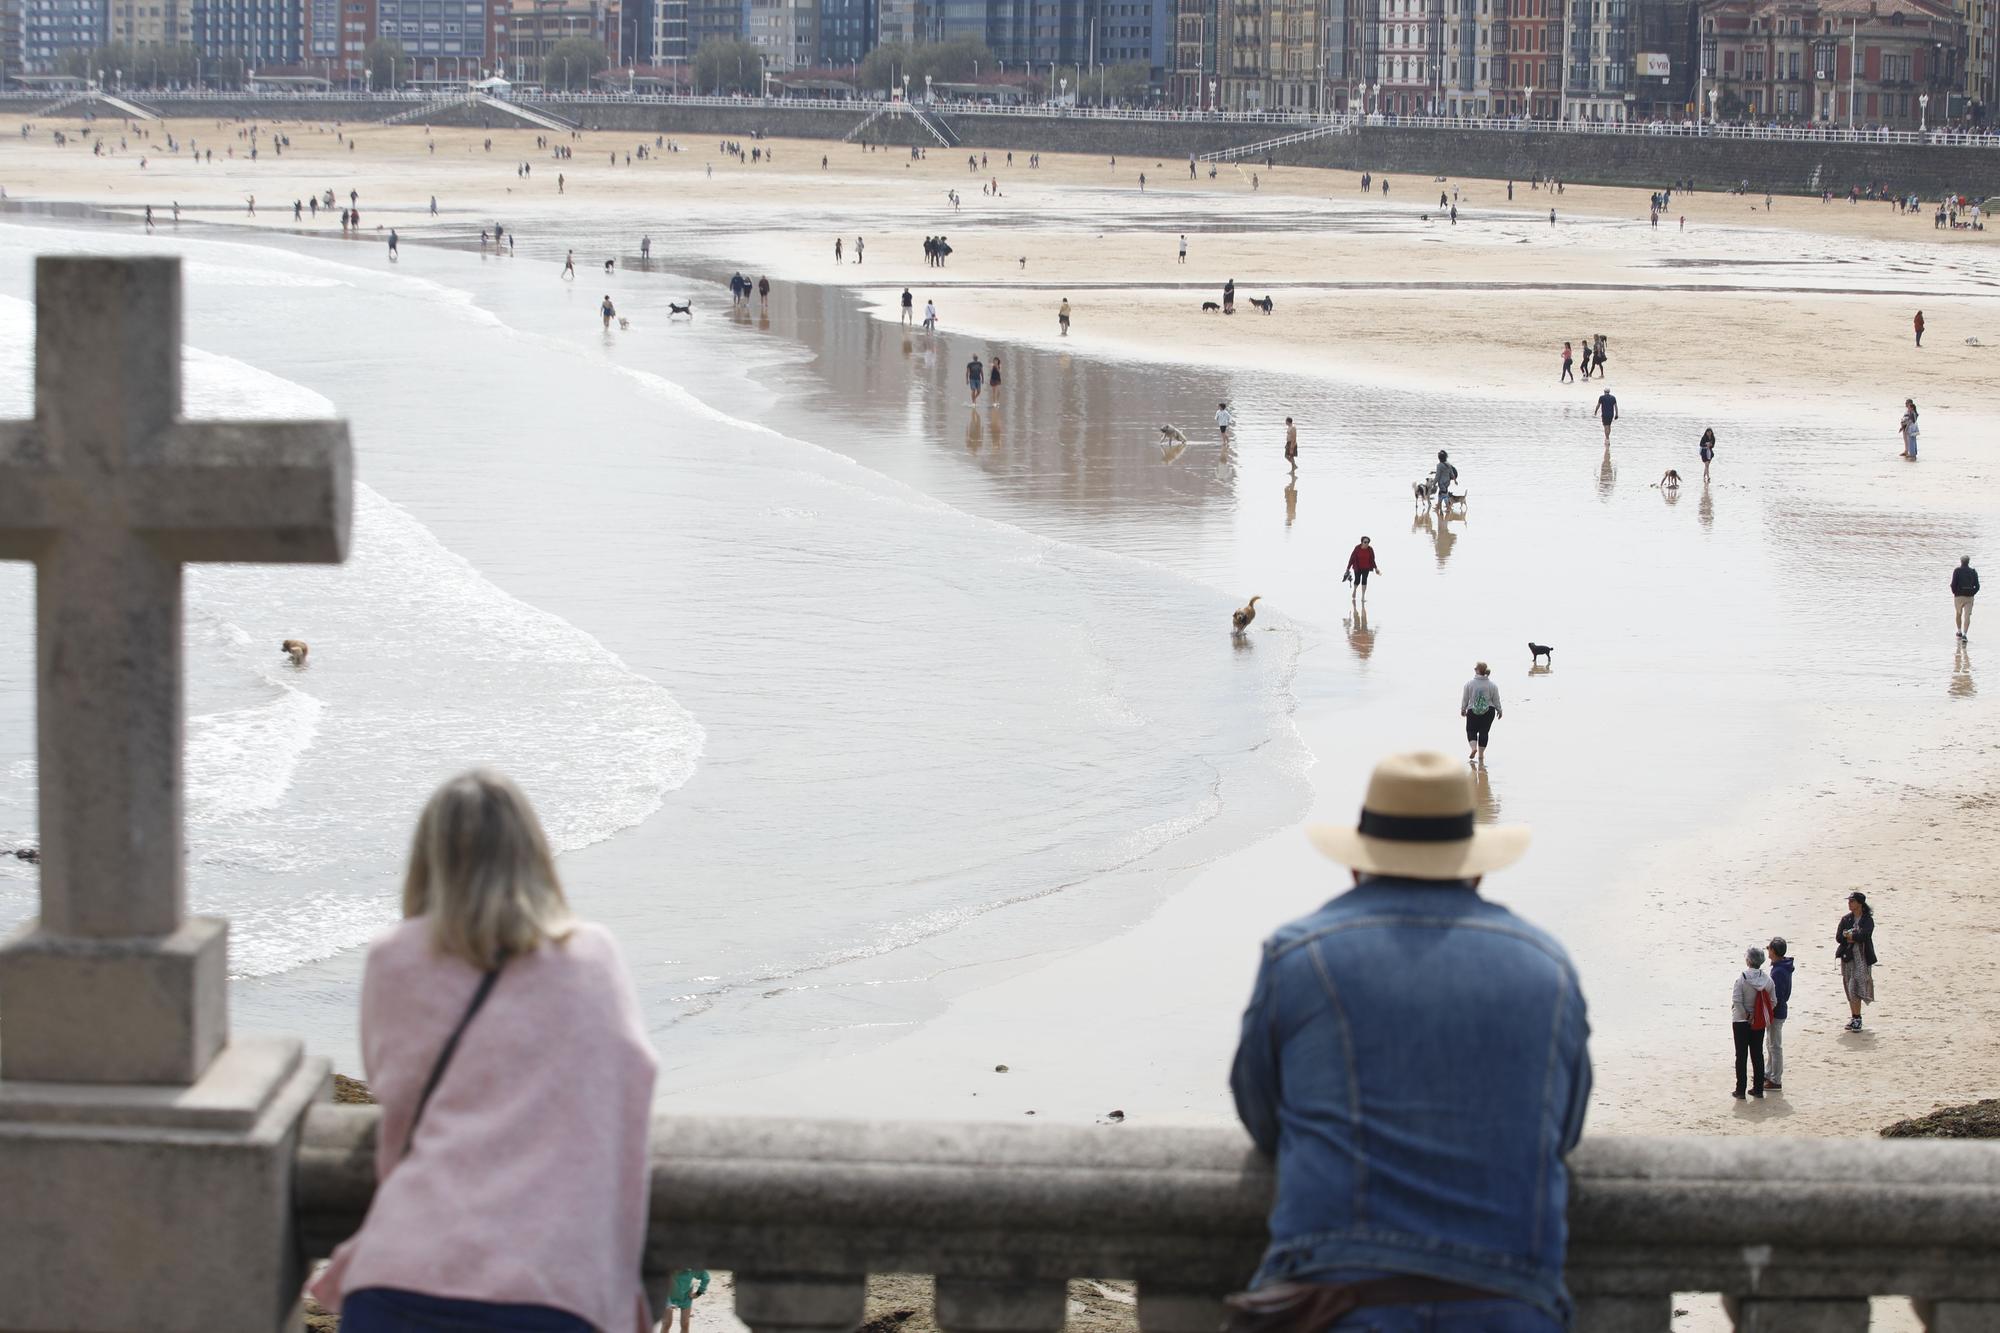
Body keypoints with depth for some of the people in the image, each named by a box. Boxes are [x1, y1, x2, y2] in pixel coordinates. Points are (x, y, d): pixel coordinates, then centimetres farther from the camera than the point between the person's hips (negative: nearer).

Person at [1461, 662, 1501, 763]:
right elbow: (1496, 700, 2)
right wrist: (1499, 710, 17)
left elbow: (1465, 699, 0)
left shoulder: (1469, 684, -9)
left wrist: (1463, 709, 15)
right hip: (1488, 712, 1)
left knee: (1471, 731, 14)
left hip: (1472, 712, -1)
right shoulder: (1492, 685, -5)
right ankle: (1481, 755, 11)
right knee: (1484, 732, 8)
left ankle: (1473, 747, -10)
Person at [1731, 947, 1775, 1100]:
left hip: (1741, 1021, -4)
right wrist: (1761, 1015, 9)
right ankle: (1758, 1089, 16)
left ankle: (1740, 1090, 4)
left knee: (1741, 1055, 4)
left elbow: (1736, 1001, -23)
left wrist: (1746, 1016, -11)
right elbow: (1773, 1002, 1)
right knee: (1758, 1055, 13)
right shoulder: (1767, 980, -4)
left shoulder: (1741, 979, -17)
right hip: (1759, 1023, 4)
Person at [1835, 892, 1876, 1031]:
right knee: (1850, 989, 7)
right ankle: (1854, 1017, 15)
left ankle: (1857, 1019, -9)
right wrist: (1854, 937, -12)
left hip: (1862, 958, -5)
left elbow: (1864, 935, -19)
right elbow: (1838, 937, 0)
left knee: (1856, 988, -12)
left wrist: (1848, 934, -7)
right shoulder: (1846, 919, 10)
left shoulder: (1868, 920, -3)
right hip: (1847, 957, 5)